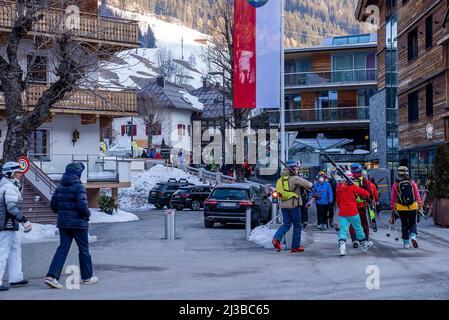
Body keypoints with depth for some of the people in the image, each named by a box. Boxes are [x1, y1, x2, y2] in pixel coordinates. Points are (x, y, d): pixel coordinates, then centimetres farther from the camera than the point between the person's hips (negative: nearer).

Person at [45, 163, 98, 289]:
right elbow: (82, 206, -22)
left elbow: (53, 205, 9)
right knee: (84, 250, 9)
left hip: (63, 223, 6)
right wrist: (88, 214, -3)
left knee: (62, 249, 5)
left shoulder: (60, 187, 7)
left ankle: (52, 275, -9)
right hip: (78, 223, -6)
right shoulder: (78, 187, -14)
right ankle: (87, 277, 19)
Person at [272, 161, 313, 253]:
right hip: (294, 205, -6)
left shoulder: (280, 180, 9)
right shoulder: (295, 179, -12)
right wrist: (311, 184, 7)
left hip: (283, 205, 6)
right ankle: (295, 246, 11)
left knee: (286, 224, 14)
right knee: (297, 226, 7)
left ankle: (277, 238, -10)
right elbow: (308, 185, -18)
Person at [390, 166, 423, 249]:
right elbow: (417, 195, 0)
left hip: (401, 208, 0)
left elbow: (393, 198, 1)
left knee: (404, 225, 10)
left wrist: (392, 208, 7)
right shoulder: (412, 182, -1)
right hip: (413, 207, 0)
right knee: (413, 223, 15)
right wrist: (420, 205, 6)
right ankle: (413, 235, -11)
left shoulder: (396, 184, -3)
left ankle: (406, 243, 10)